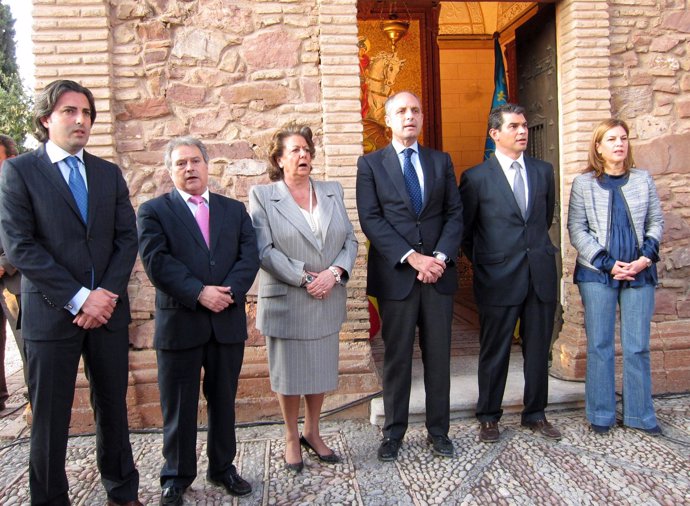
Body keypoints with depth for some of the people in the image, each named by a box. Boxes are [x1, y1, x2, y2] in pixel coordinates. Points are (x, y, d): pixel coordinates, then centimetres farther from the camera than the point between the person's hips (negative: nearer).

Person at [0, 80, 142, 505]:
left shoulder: (109, 173, 11)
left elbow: (127, 238, 5)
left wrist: (108, 293, -9)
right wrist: (78, 298, -14)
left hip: (108, 310, 4)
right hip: (52, 313, -3)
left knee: (113, 409, 14)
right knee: (50, 419, 8)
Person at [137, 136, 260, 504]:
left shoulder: (234, 209, 12)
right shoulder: (153, 211, 3)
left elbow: (249, 256, 1)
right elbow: (156, 261, -11)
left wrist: (229, 291, -15)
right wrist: (199, 293, -18)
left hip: (228, 322, 3)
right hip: (178, 322, -2)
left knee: (223, 401, 14)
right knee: (178, 406, 9)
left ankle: (223, 467, 31)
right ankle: (176, 476, 26)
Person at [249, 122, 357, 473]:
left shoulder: (332, 192, 9)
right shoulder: (262, 195, -3)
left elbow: (350, 240, 5)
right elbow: (264, 249, -12)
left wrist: (334, 272, -13)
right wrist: (305, 278, -18)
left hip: (328, 300, 4)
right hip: (285, 302, -4)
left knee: (321, 369, 15)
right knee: (289, 372, 9)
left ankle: (312, 432, 35)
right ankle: (291, 438, 29)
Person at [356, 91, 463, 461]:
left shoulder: (441, 161, 13)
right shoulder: (370, 164, 4)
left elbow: (455, 214, 7)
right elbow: (370, 219, -6)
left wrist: (441, 257, -10)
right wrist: (412, 257, -15)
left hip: (438, 272, 3)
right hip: (395, 275, -2)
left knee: (439, 356, 9)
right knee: (396, 358, 6)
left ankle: (438, 430, 23)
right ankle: (393, 432, 21)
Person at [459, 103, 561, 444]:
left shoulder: (543, 171, 8)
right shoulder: (476, 178, -5)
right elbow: (462, 228, 3)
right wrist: (482, 261, 6)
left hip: (541, 275, 4)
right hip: (499, 278, -4)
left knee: (538, 349, 13)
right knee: (494, 352, 7)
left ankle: (535, 414, 29)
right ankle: (489, 417, 23)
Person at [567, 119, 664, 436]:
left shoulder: (643, 180, 9)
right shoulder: (583, 183, 1)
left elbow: (656, 222, 10)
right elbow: (576, 229, -3)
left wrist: (646, 257, -6)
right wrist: (608, 264, -11)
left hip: (640, 273, 2)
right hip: (597, 274, -2)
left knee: (638, 346, 6)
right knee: (600, 346, 3)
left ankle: (639, 414, 19)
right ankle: (601, 414, 16)